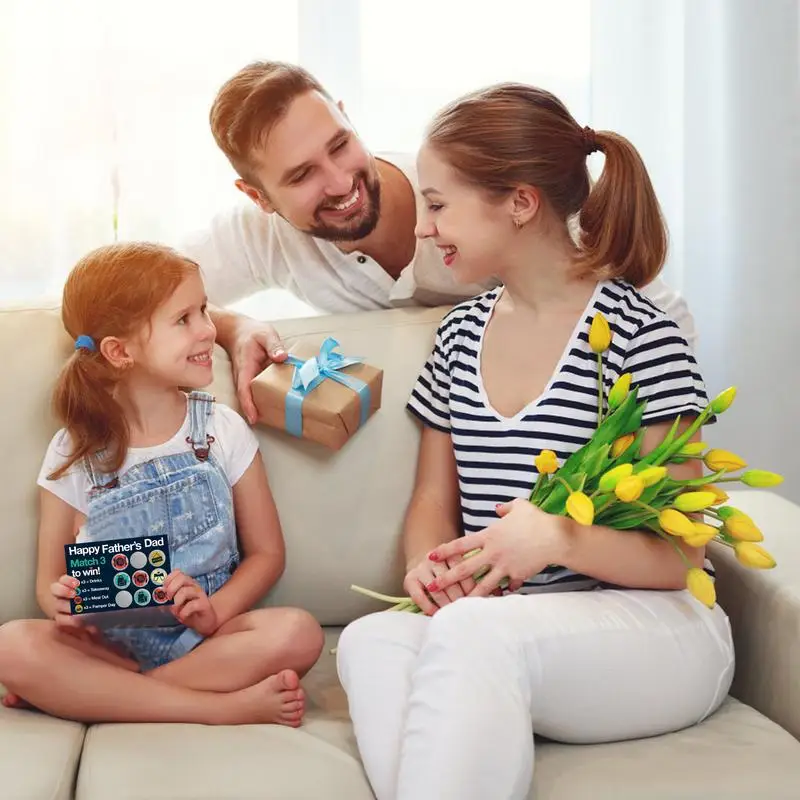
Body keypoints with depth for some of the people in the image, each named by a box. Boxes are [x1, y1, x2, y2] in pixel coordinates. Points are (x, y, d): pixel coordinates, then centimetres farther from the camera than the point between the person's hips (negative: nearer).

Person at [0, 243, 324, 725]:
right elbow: (50, 579, 6)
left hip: (206, 637, 0)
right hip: (112, 641, 0)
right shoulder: (75, 453, 1)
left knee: (298, 633, -28)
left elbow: (267, 553, 4)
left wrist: (214, 611, -15)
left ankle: (104, 695, -20)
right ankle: (228, 707, -27)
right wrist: (64, 604, -19)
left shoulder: (222, 430, 3)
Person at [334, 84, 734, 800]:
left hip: (655, 632, -5)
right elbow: (435, 499, 16)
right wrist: (429, 566, -7)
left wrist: (555, 535, -26)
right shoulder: (461, 335, 12)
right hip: (499, 617, 5)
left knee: (470, 631, -36)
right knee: (370, 640, -28)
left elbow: (680, 555, -8)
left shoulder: (637, 331, -8)